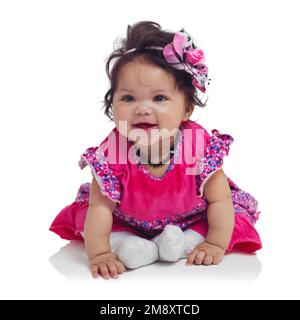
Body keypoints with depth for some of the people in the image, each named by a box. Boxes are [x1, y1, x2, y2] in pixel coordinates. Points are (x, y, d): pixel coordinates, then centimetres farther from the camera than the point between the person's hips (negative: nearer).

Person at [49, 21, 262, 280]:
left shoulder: (200, 145, -31)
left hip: (192, 217, 0)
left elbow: (219, 200, -20)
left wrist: (216, 245, -19)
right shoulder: (111, 154, -30)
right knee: (86, 212, -9)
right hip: (129, 221, 1)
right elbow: (101, 207, -23)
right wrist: (99, 254, -25)